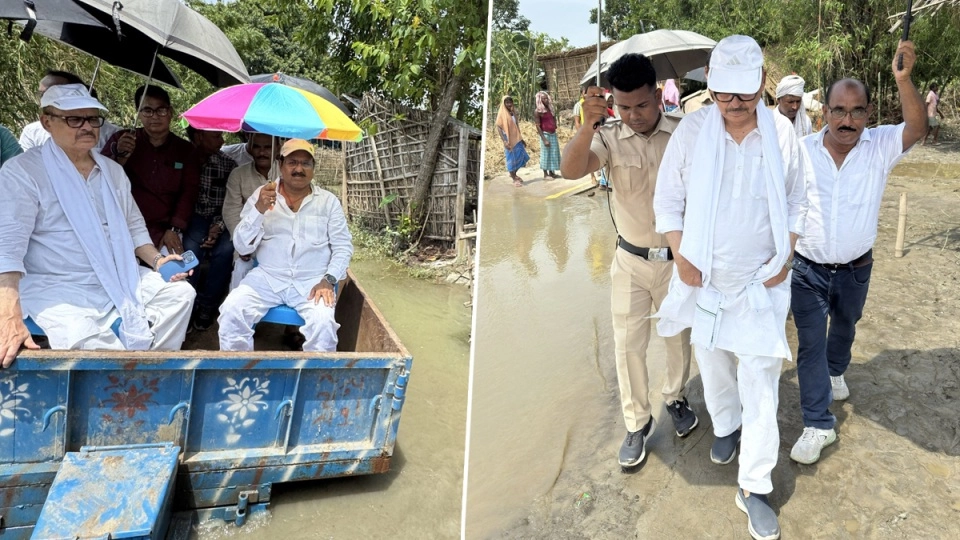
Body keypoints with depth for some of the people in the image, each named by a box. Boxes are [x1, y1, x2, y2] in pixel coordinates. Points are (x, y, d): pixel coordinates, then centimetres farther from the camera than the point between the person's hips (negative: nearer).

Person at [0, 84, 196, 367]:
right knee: (81, 339, -34)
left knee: (181, 291, -9)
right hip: (57, 287, -6)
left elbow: (133, 226, 21)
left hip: (121, 279, 7)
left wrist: (157, 260, 1)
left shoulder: (113, 170, 12)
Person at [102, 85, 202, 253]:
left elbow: (189, 192, 3)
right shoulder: (121, 139, 11)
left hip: (164, 231, 0)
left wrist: (174, 230, -9)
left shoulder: (185, 150, 11)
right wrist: (120, 157, -16)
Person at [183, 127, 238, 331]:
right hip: (193, 216, -1)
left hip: (219, 220, 1)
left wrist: (219, 227, -13)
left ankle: (206, 306, -11)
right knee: (190, 248, -30)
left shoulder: (228, 165, 5)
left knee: (225, 249, -28)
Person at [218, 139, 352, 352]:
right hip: (267, 277, 1)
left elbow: (343, 246, 4)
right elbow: (242, 248, -1)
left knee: (323, 323, -29)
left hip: (312, 281, -1)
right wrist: (259, 210, -16)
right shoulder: (262, 195, 5)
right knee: (232, 310, -23)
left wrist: (328, 280, -12)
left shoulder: (329, 201, 6)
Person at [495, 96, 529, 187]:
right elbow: (499, 128, -14)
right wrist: (504, 141, -23)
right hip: (508, 139, -6)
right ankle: (515, 179, 12)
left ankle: (513, 174, 29)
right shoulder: (501, 113, -10)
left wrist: (521, 139, 16)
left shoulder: (513, 113, 8)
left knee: (520, 157, 10)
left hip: (517, 138, 7)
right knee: (512, 158, 1)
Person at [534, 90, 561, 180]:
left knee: (554, 153, 11)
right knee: (545, 154, -2)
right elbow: (538, 126, -15)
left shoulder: (550, 108, 9)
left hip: (553, 134, 8)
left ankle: (551, 172, 20)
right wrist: (544, 139, -19)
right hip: (546, 134, -8)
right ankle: (545, 174, 5)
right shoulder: (538, 111, -12)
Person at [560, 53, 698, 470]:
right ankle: (637, 423, 25)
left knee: (679, 337, 19)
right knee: (628, 345, 7)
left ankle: (676, 398, 45)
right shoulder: (609, 138, -10)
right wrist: (587, 125, -42)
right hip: (631, 261, 0)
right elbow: (570, 171, -27)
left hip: (678, 259, 0)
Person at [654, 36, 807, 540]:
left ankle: (753, 487, 15)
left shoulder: (782, 133, -8)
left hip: (762, 282, -1)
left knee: (760, 383, 0)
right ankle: (725, 425, 50)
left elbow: (796, 203, 6)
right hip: (705, 278, 1)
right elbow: (668, 199, -3)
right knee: (713, 363, 20)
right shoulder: (691, 130, -11)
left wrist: (786, 257, -5)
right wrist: (680, 256, -12)